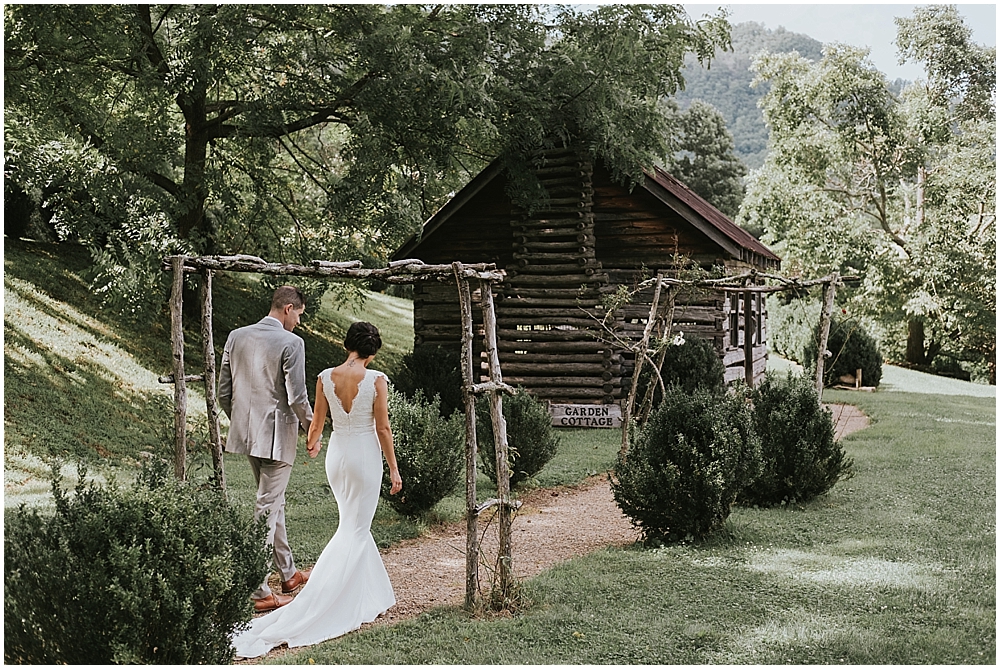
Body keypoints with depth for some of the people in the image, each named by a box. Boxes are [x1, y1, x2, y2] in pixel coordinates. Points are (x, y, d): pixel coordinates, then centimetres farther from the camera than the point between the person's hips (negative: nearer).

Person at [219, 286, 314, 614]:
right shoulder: (291, 343, -15)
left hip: (246, 434, 7)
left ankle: (288, 573, 36)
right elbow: (297, 397, -17)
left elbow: (223, 393, 9)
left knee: (274, 502, 22)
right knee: (267, 511, -3)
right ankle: (259, 592, -2)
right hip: (277, 437, -7)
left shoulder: (236, 337, 5)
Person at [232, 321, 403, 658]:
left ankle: (373, 596, 26)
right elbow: (383, 429, -10)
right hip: (366, 455, -4)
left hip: (337, 454, 4)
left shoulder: (325, 378, -4)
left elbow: (317, 422, 6)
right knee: (355, 530, 2)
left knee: (354, 524, 20)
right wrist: (394, 469, -1)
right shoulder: (377, 380, -14)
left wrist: (312, 444, 28)